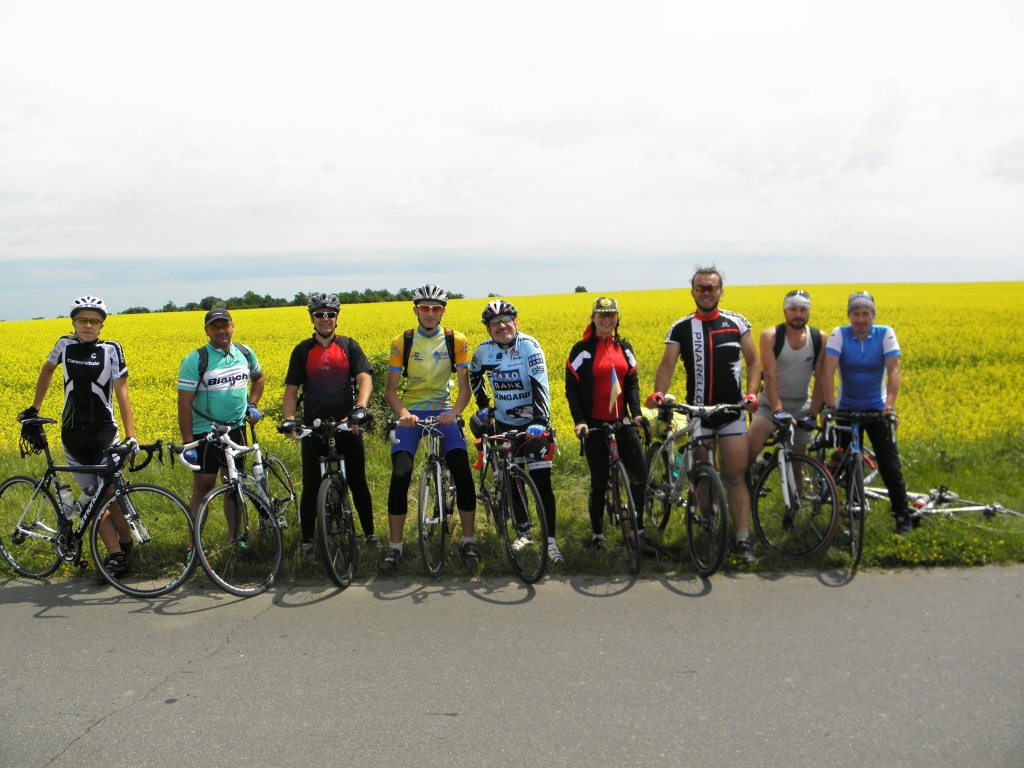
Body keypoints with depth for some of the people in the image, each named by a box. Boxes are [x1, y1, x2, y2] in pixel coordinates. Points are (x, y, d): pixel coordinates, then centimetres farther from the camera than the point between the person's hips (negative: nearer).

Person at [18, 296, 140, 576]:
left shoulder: (111, 350, -6)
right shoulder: (65, 345, 3)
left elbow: (121, 392, -9)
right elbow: (47, 371, 22)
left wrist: (131, 435, -17)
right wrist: (34, 408, 26)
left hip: (104, 432, -3)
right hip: (72, 434, 3)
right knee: (92, 496, 3)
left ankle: (127, 544, 12)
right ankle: (115, 555, 6)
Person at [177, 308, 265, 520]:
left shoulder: (245, 353, 2)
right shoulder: (195, 360, -12)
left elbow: (258, 378, 23)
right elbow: (184, 403, -13)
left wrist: (252, 405, 7)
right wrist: (187, 444, -16)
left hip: (236, 430, 4)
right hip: (205, 433, -4)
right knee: (202, 489, 1)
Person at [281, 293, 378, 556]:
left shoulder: (349, 346, 3)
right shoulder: (302, 351, 5)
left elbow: (365, 379, -8)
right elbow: (291, 388, 4)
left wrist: (360, 407, -27)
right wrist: (289, 418, -13)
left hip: (347, 425, -1)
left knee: (358, 483, 7)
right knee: (311, 486, 6)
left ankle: (369, 533, 21)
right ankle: (307, 539, 19)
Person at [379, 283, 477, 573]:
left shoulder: (456, 341, -5)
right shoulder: (402, 342, -6)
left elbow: (464, 386, -7)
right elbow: (390, 390, -6)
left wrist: (454, 412, -27)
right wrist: (402, 413, -27)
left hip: (443, 412, 0)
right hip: (410, 412, 0)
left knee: (463, 473, -14)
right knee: (400, 476, -16)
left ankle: (468, 541, 4)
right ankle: (395, 548, -4)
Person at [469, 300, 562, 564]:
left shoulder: (529, 346, -16)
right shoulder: (483, 351, -2)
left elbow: (540, 384, -24)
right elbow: (475, 377, 19)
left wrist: (540, 421, -34)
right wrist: (482, 407, 12)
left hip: (532, 422, -4)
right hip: (504, 424, 4)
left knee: (542, 483, -9)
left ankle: (550, 540, -6)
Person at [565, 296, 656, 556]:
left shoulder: (624, 347, 10)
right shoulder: (582, 350, -3)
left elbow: (632, 383, 10)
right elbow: (571, 388, -4)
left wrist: (636, 413, -5)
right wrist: (578, 420, -15)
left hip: (621, 421, 4)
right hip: (594, 424, -4)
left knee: (639, 473, -5)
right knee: (599, 480, 2)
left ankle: (639, 531, 11)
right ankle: (597, 535, 19)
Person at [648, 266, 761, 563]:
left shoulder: (736, 323, 4)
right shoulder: (681, 328, 3)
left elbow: (753, 362, 7)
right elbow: (667, 365, -6)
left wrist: (751, 393, -10)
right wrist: (658, 393, -25)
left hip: (732, 411, -1)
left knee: (735, 477, -3)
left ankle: (743, 540, 1)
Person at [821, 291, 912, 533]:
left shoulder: (886, 334, -9)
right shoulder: (839, 335, -11)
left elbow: (894, 370, -19)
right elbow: (828, 371, -21)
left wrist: (890, 406, -31)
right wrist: (830, 406, -32)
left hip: (876, 409, 0)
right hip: (848, 409, 0)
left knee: (890, 464, -3)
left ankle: (902, 516, 9)